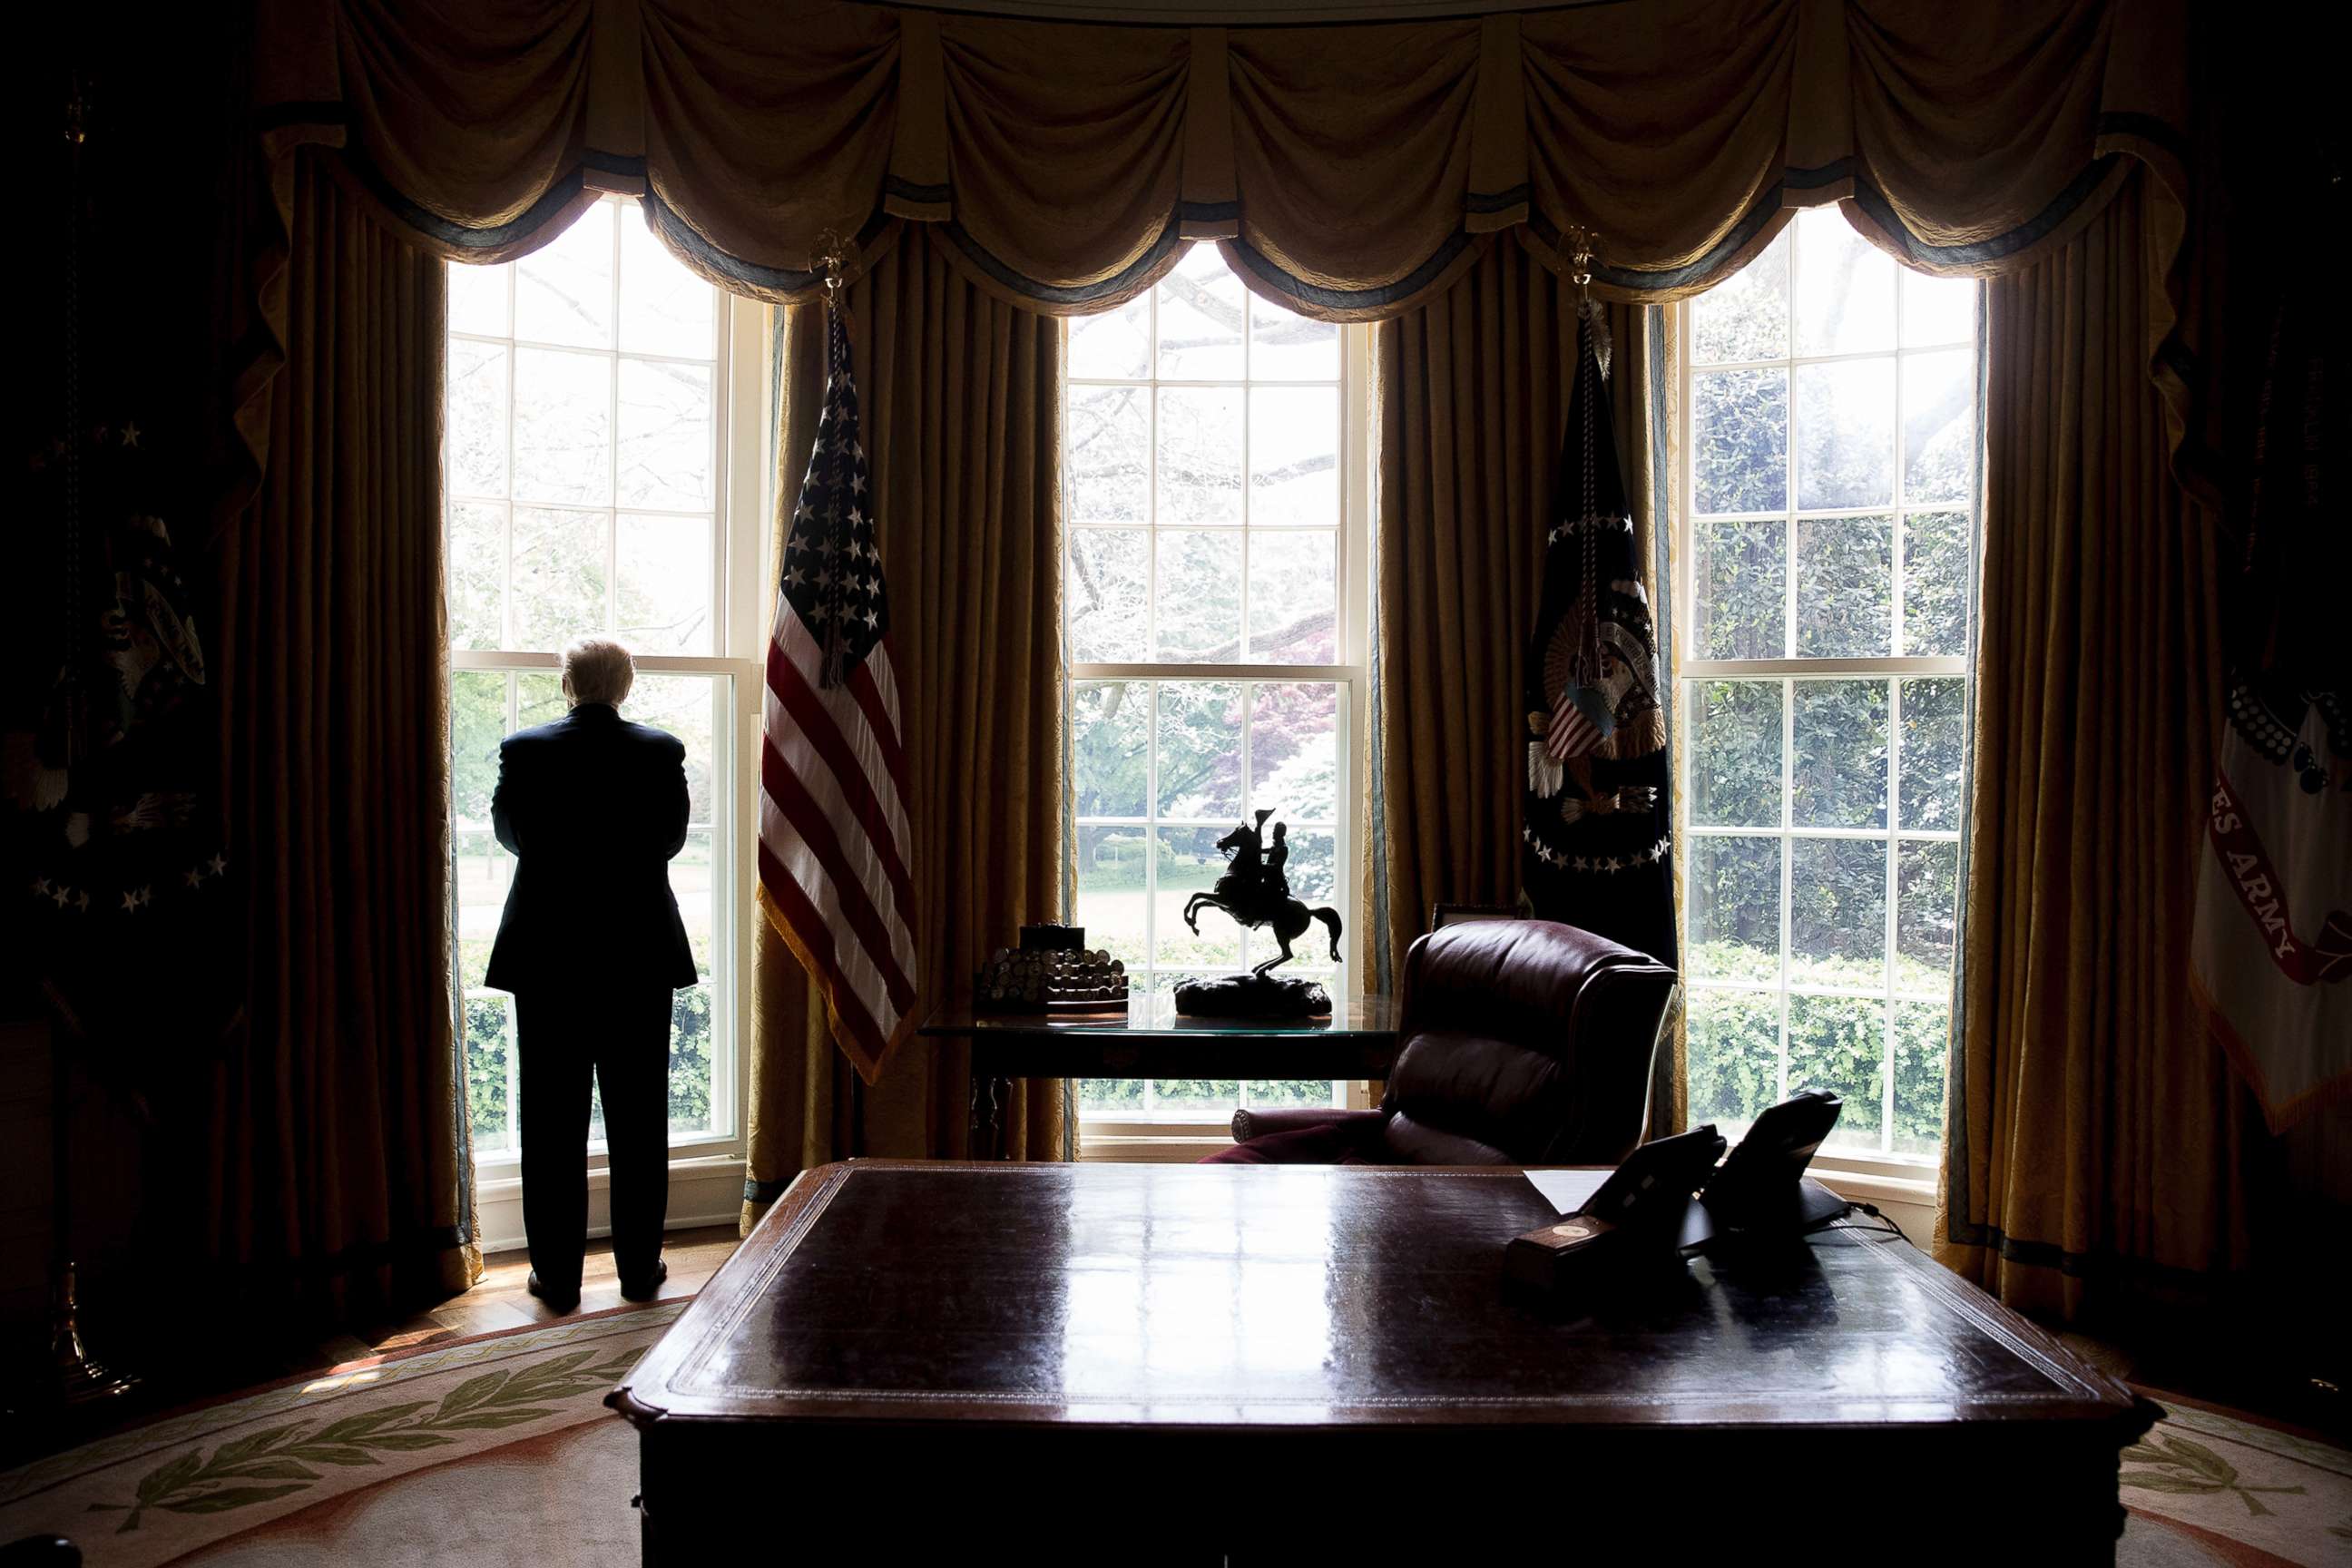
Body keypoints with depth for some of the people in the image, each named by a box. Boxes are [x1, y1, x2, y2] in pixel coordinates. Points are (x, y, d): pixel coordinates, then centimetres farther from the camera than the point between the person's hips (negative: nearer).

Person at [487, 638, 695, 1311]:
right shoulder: (661, 751, -6)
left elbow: (508, 832, 10)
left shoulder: (524, 750, -7)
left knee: (553, 1123, 8)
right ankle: (640, 1268, 17)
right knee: (638, 1121, 10)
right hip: (640, 958, 0)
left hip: (547, 959, 0)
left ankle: (557, 1275, 14)